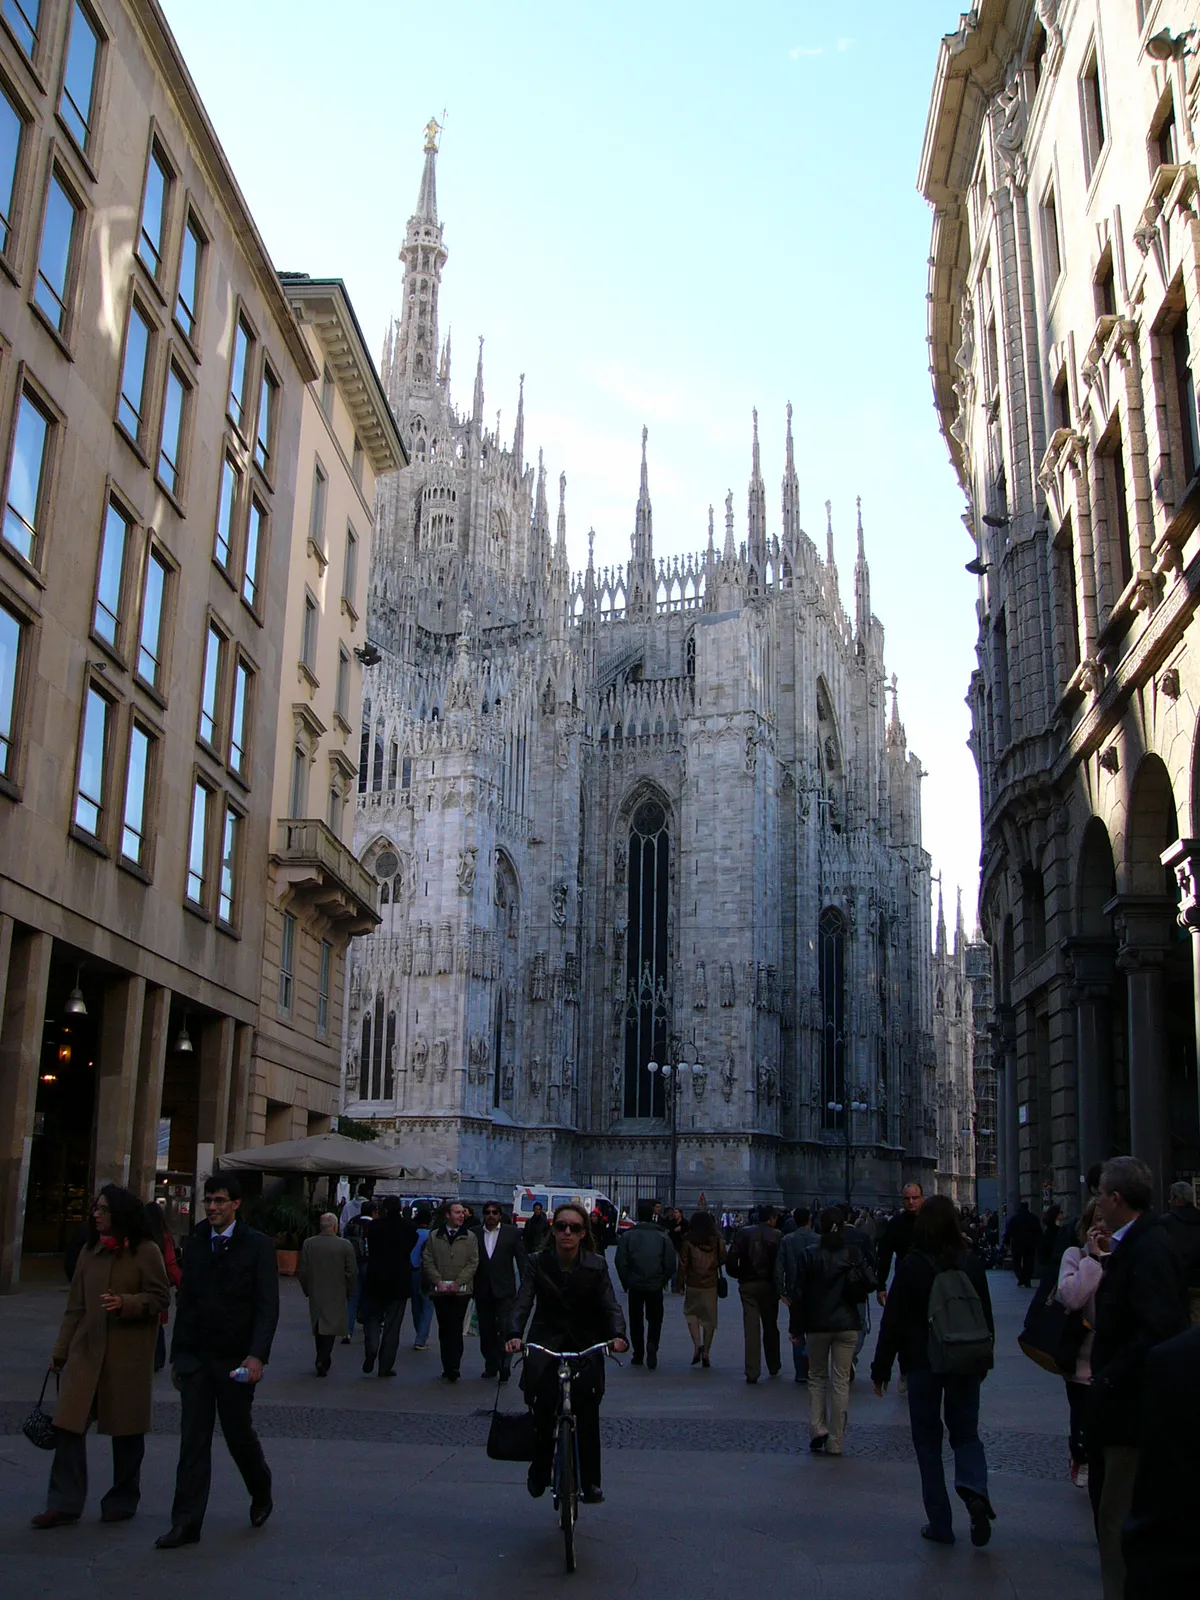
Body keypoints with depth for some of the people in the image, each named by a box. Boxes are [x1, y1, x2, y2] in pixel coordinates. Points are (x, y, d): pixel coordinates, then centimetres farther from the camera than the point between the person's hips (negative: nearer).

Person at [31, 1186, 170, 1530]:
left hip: (128, 1353, -4)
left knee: (125, 1430, 7)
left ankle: (122, 1502, 23)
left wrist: (126, 1303, -23)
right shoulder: (89, 1252, 8)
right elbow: (75, 1306, 12)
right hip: (86, 1351, 4)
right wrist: (61, 1350, 12)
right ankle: (64, 1504, 6)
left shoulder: (146, 1252, -7)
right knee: (68, 1425, -4)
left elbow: (161, 1298, -7)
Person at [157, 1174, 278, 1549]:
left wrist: (257, 1356, -19)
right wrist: (178, 1355, 10)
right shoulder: (195, 1244, 8)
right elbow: (184, 1302, 12)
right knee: (193, 1440, 2)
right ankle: (186, 1524, 7)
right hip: (196, 1359, 4)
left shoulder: (258, 1246, -6)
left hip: (235, 1362, -3)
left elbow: (267, 1307, -10)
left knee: (238, 1433, 7)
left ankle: (262, 1494, 33)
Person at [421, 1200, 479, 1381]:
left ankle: (454, 1367, -7)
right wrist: (438, 1281, -7)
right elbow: (427, 1261, 4)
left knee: (456, 1329, -8)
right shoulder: (434, 1236, 8)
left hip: (461, 1291, -2)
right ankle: (447, 1367, 13)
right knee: (444, 1330, 6)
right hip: (439, 1291, 2)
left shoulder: (470, 1237, 4)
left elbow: (473, 1263, -1)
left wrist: (458, 1282, -9)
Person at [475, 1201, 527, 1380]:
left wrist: (525, 1284, -2)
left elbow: (522, 1260, 2)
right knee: (486, 1330, 9)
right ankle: (491, 1365, 19)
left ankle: (504, 1367, -5)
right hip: (483, 1291, 3)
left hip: (504, 1290, -3)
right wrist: (471, 1286, 2)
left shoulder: (512, 1233, 1)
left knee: (505, 1329, -9)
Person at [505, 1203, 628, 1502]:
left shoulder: (596, 1266, -6)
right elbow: (522, 1302, -14)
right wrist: (515, 1335, -33)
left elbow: (610, 1306, -11)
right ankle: (539, 1472, 5)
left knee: (587, 1408, -18)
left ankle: (590, 1481, -7)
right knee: (543, 1405, -18)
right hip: (546, 1343, 0)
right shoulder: (538, 1263, -6)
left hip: (586, 1345, 0)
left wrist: (617, 1335, -32)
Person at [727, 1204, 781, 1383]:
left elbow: (732, 1259, -5)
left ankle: (752, 1373, -4)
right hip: (768, 1285, -1)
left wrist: (737, 1275, 9)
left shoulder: (743, 1233, 0)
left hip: (747, 1286, 1)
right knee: (770, 1327, 16)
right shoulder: (776, 1235, -6)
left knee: (751, 1328, 1)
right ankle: (773, 1368, 28)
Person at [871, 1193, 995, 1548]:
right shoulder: (971, 1264, -3)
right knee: (966, 1432, 14)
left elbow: (893, 1320, -9)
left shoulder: (911, 1267, -11)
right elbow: (986, 1318, 6)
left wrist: (881, 1368, 0)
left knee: (928, 1440, 8)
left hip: (923, 1364, -2)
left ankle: (940, 1524, 8)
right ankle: (974, 1487, -16)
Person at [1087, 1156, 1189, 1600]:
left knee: (1118, 1521, -3)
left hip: (1136, 1408, -10)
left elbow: (1158, 1333, -29)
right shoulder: (1139, 1243, 9)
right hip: (1132, 1401, 10)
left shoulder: (1148, 1250, -22)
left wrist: (1109, 1380, -23)